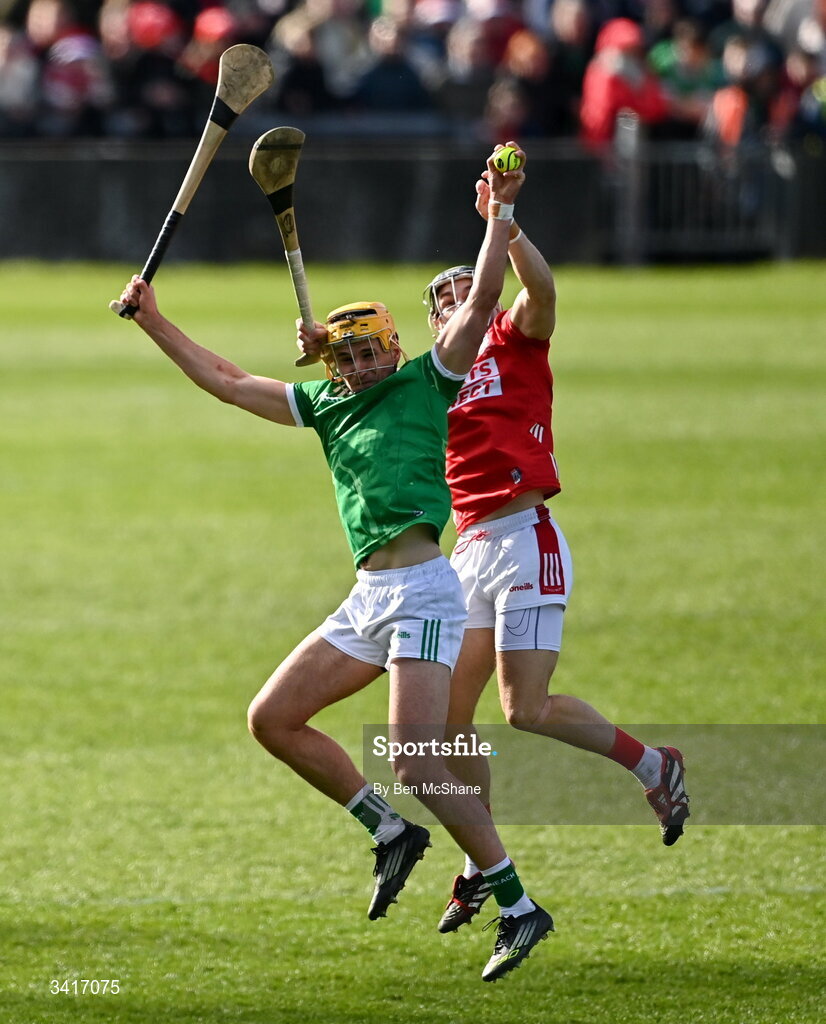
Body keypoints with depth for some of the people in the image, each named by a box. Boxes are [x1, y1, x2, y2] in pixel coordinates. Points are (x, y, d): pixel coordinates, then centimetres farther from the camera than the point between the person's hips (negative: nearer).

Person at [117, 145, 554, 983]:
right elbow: (225, 382, 27)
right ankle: (391, 834, 16)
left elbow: (482, 301, -7)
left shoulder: (426, 382, 3)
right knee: (272, 719, 7)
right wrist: (154, 324, 25)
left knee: (416, 763, -18)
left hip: (422, 591, -8)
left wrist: (500, 214, -14)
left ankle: (519, 907, -12)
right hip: (369, 599, 8)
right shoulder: (326, 405, 20)